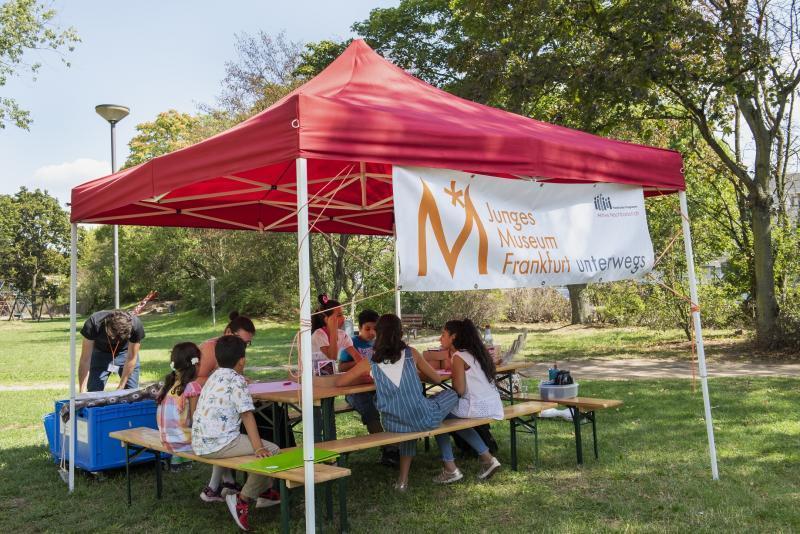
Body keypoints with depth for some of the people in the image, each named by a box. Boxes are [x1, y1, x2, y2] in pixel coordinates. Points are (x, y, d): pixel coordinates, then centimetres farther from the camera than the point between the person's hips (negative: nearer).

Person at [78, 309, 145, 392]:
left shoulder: (136, 326, -34)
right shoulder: (93, 324, -35)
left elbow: (131, 358, -23)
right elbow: (85, 360, -30)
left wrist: (120, 388, -21)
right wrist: (82, 392, -33)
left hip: (124, 352, 0)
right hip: (100, 352, 0)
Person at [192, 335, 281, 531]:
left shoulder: (212, 379, 16)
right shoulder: (236, 380, -9)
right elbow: (247, 415, -14)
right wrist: (258, 448, -15)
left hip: (199, 444, 10)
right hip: (218, 444, -10)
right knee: (272, 450, -8)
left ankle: (263, 491, 32)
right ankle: (243, 499, -4)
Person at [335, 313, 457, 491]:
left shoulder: (370, 363, 0)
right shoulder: (411, 354, -1)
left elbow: (338, 382, 7)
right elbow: (437, 379, 11)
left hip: (393, 425, 2)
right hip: (424, 419, -2)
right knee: (452, 394, 25)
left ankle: (403, 479, 36)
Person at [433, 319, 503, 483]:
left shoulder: (459, 357, -10)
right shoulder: (476, 352, 15)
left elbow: (459, 390, -14)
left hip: (478, 408, -9)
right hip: (493, 406, 9)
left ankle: (450, 469, 7)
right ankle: (486, 457, 23)